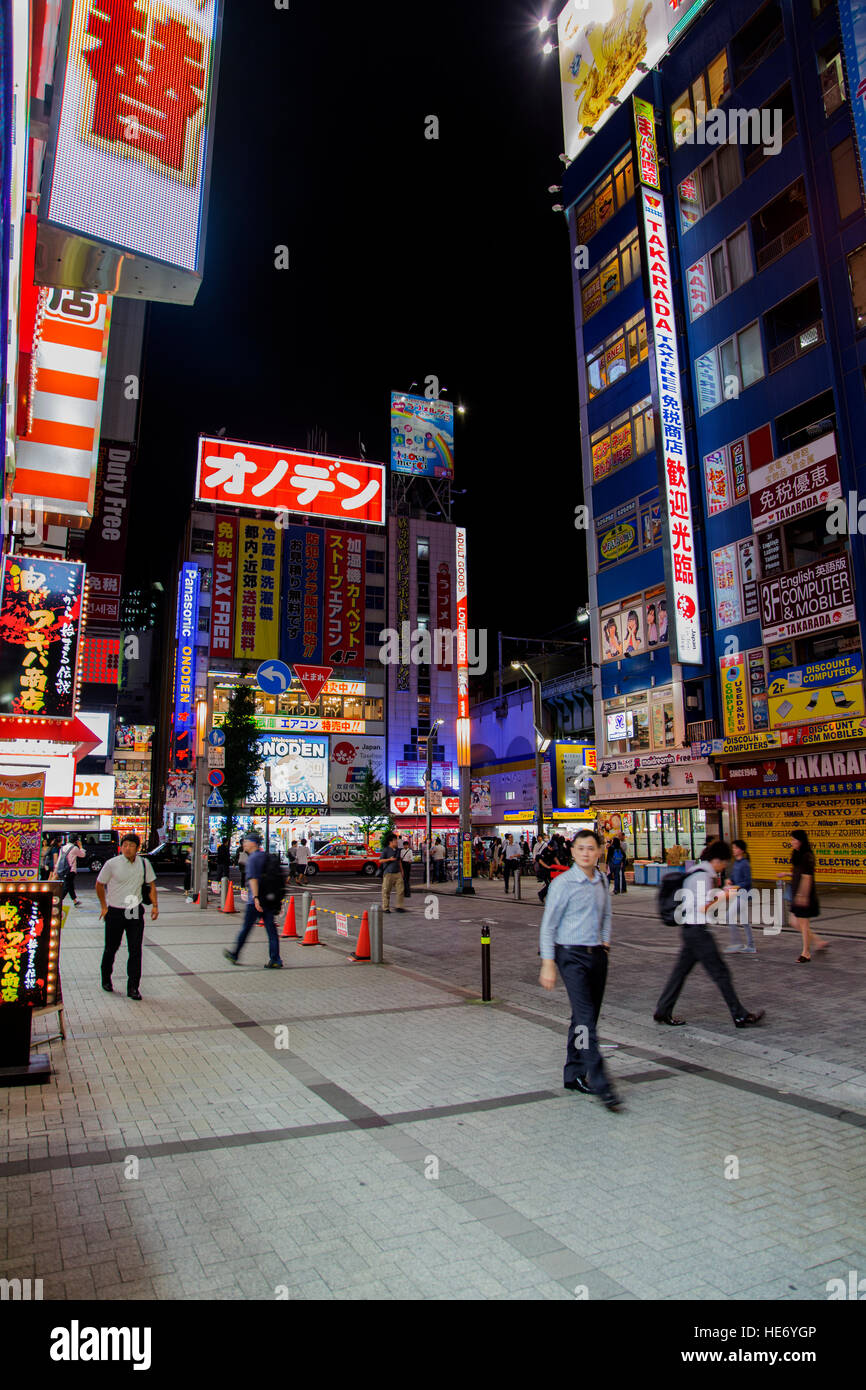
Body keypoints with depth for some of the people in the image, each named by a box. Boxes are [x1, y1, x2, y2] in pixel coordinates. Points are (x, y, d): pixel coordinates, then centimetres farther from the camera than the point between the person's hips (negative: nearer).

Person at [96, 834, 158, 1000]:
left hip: (135, 912, 1)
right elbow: (99, 885, 4)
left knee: (135, 951, -2)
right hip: (115, 912, -1)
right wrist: (104, 907, 3)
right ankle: (106, 980, 36)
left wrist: (154, 905, 3)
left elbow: (151, 884, 10)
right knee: (111, 948, 12)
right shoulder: (111, 864, -8)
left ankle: (133, 987, 5)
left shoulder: (144, 863, -1)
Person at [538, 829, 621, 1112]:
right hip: (572, 956, -6)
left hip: (597, 955, 6)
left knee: (586, 1017, 12)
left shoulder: (602, 880, 9)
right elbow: (548, 925, -8)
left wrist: (605, 941, 13)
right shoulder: (563, 883, -10)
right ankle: (600, 1084, -9)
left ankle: (573, 1075, 24)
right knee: (585, 1019, -11)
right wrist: (548, 964, -11)